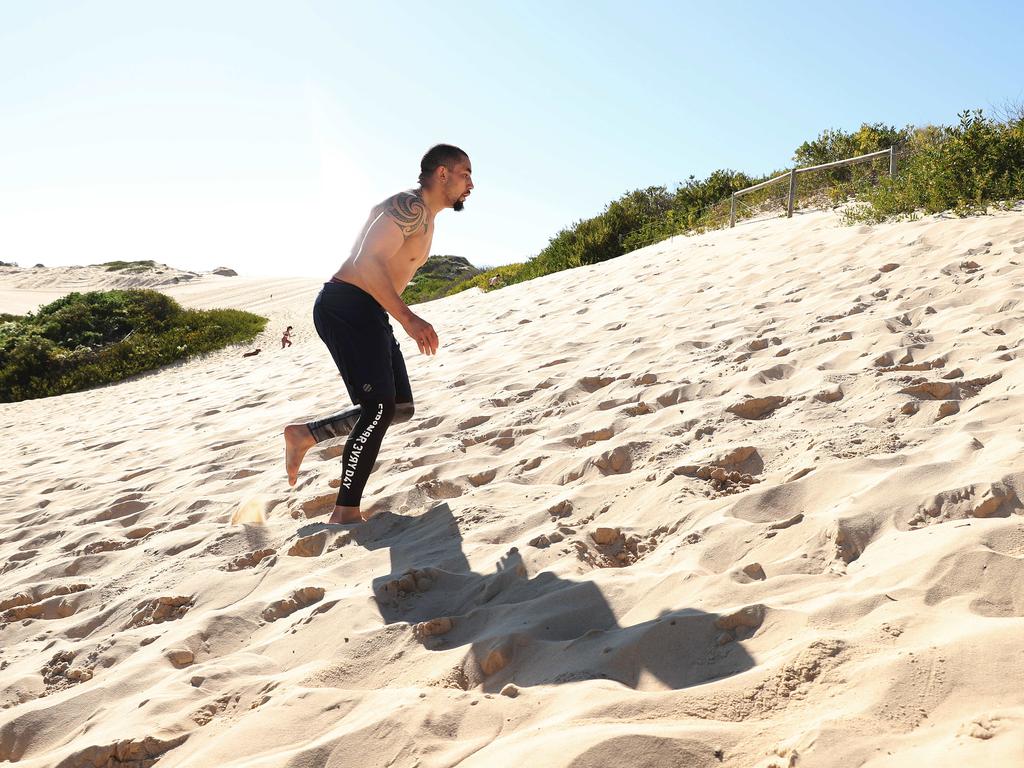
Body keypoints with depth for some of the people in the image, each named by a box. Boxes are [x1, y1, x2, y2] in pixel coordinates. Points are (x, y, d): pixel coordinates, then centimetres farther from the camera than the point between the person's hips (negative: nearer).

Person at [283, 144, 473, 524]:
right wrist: (407, 318, -28)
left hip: (368, 315, 10)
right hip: (345, 306, -10)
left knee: (401, 408, 10)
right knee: (380, 407, -16)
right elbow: (368, 262, -24)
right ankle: (346, 512, -9)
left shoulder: (425, 219, 21)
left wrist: (410, 322, 23)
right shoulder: (410, 206, -12)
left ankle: (305, 434, 16)